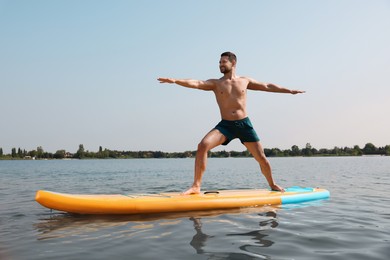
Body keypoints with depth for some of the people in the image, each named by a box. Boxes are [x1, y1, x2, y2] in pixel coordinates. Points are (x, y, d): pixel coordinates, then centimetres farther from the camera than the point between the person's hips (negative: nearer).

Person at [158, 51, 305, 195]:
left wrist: (289, 90, 21)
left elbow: (267, 86, 19)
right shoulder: (215, 83, 5)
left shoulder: (245, 81, 11)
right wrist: (175, 81, -27)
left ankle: (273, 185, 31)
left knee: (261, 158, 4)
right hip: (225, 125, -1)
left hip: (245, 124, 1)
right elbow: (196, 83, -11)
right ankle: (196, 186, -19)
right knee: (202, 146, -25)